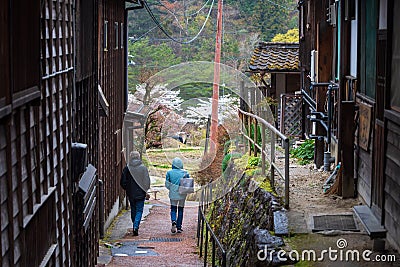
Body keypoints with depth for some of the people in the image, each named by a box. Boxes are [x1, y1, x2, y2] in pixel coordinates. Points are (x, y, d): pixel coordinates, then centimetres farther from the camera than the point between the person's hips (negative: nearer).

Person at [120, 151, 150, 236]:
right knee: (139, 210, 2)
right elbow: (147, 181, -5)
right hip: (140, 193, -2)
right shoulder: (143, 168, -8)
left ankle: (135, 227, 24)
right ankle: (136, 227, -15)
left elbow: (123, 182, -2)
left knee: (133, 210, 17)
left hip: (131, 194, 2)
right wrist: (145, 190, 10)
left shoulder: (127, 168, -5)